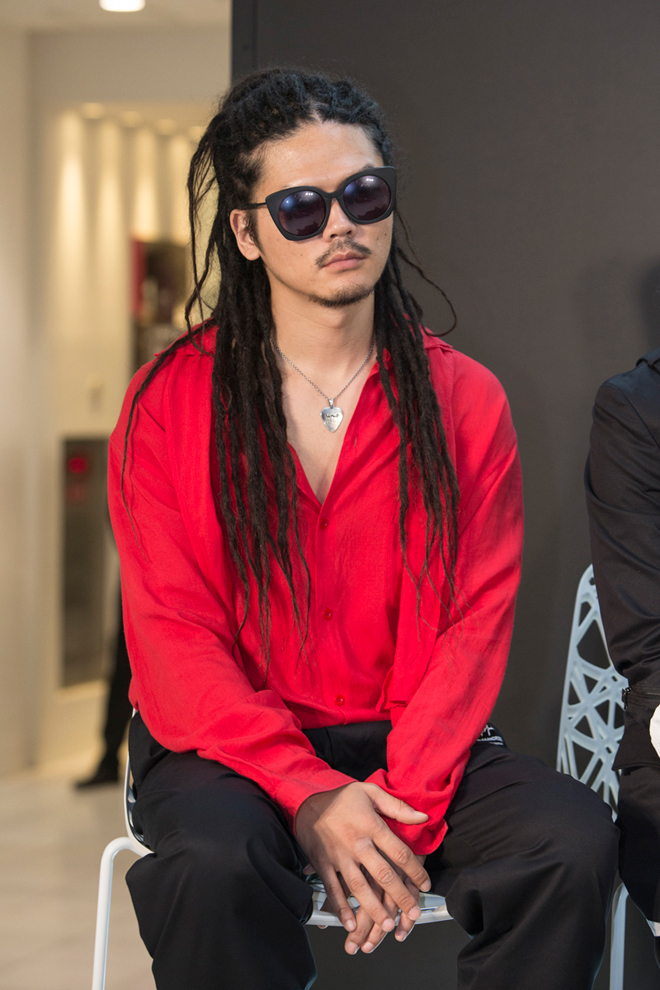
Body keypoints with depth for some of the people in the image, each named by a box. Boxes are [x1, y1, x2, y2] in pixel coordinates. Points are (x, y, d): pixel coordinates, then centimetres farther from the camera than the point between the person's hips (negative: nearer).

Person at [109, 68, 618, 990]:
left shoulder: (466, 400, 6)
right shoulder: (170, 400, 1)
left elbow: (475, 626, 0)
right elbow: (173, 637, -5)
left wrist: (404, 802, -17)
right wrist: (307, 795, -20)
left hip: (411, 744, 2)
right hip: (230, 750, -2)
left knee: (576, 843, -26)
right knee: (215, 862, -36)